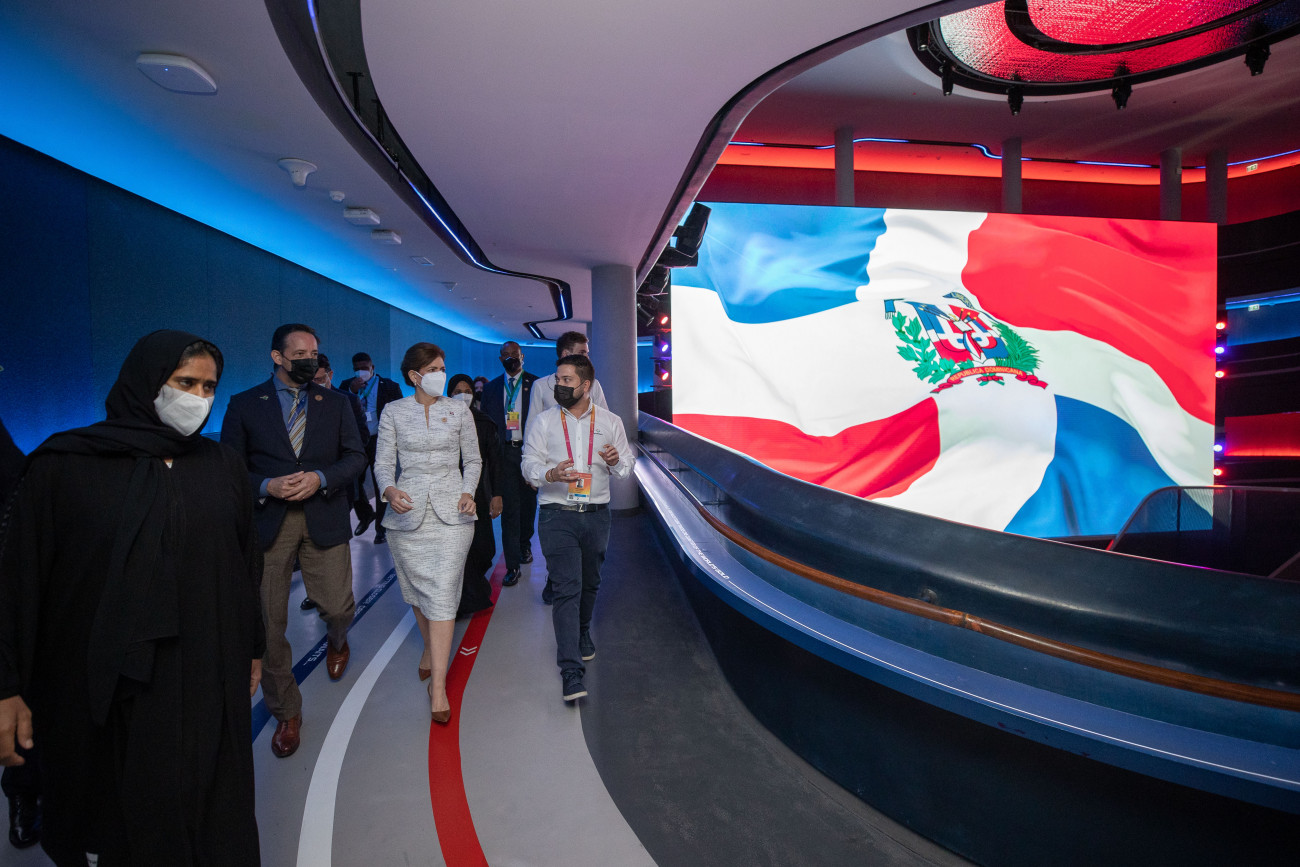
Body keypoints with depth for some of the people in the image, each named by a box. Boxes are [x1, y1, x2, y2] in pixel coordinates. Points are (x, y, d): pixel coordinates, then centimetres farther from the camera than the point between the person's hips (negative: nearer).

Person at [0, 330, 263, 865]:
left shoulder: (223, 466, 3)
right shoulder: (64, 467, -5)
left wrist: (252, 649, 11)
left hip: (209, 680, 2)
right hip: (104, 691, -2)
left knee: (214, 818, 13)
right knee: (115, 823, 14)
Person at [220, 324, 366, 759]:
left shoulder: (334, 403, 8)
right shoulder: (244, 404, 5)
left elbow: (356, 456, 4)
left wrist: (320, 478, -13)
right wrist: (266, 487, -15)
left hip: (324, 519, 0)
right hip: (267, 522, 0)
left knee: (338, 607, 0)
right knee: (268, 623, 4)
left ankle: (337, 641, 41)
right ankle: (286, 713, 23)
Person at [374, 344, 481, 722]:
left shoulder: (458, 410, 7)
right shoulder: (394, 412, 5)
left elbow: (472, 459, 11)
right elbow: (383, 462, 4)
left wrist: (468, 492, -5)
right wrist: (389, 490, -16)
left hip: (451, 510, -1)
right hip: (408, 510, 1)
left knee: (442, 592, -8)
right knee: (416, 589, 13)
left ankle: (438, 684, -3)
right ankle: (430, 645, 40)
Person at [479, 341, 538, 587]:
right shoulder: (490, 388, 10)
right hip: (504, 453, 1)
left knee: (528, 504, 13)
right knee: (509, 509, -2)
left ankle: (525, 544, 38)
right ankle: (512, 565, 3)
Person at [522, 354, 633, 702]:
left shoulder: (610, 422, 5)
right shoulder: (543, 422, 2)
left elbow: (627, 466, 8)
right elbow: (530, 464, -2)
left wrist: (616, 461, -16)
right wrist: (550, 474, -24)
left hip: (597, 514, 2)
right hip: (557, 515, -2)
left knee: (590, 583, 18)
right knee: (567, 589, -9)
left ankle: (582, 632, 47)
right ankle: (571, 672, -6)